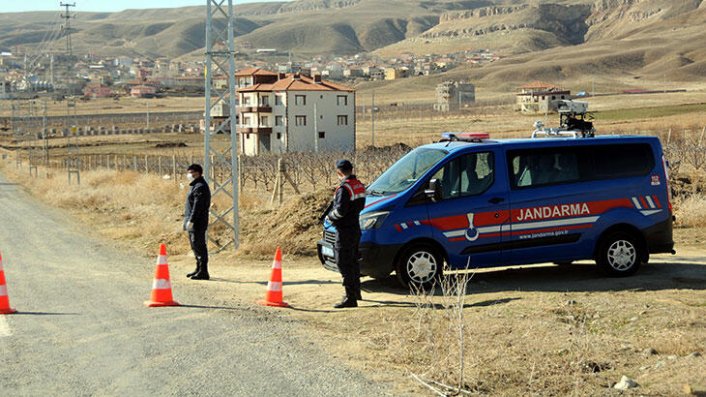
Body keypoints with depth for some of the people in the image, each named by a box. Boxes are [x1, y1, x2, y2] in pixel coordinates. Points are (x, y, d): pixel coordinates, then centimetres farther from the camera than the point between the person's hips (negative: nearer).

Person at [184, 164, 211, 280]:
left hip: (198, 222, -11)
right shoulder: (195, 186, 17)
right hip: (193, 222, 11)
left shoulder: (200, 187, -16)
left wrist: (191, 220, -24)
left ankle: (203, 272, -6)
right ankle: (199, 269, 27)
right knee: (195, 246, 18)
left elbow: (198, 206, -22)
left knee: (199, 246, -8)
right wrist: (188, 220, 20)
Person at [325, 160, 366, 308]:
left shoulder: (344, 188, -20)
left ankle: (350, 298, -9)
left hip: (345, 231, -10)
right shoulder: (359, 185, 9)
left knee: (344, 264, -7)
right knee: (353, 261, 23)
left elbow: (340, 210, -24)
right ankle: (356, 292, 36)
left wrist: (330, 216, -6)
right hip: (356, 228, 10)